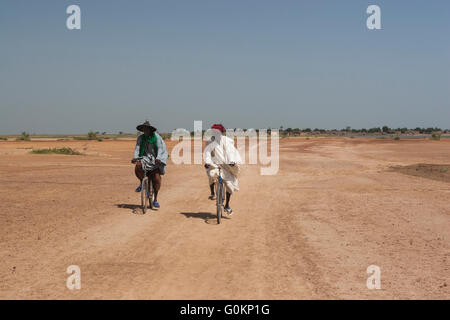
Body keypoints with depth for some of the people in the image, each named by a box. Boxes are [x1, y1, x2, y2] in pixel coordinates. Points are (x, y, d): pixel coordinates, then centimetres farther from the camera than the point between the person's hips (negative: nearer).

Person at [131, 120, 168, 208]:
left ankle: (155, 199, 0)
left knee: (157, 178, -14)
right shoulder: (141, 138, 2)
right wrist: (135, 157, -23)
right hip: (144, 158, 2)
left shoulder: (156, 137, -5)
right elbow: (137, 148, -5)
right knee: (138, 167, -31)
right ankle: (142, 183, -1)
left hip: (155, 159, -1)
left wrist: (158, 158, -28)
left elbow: (160, 148, -12)